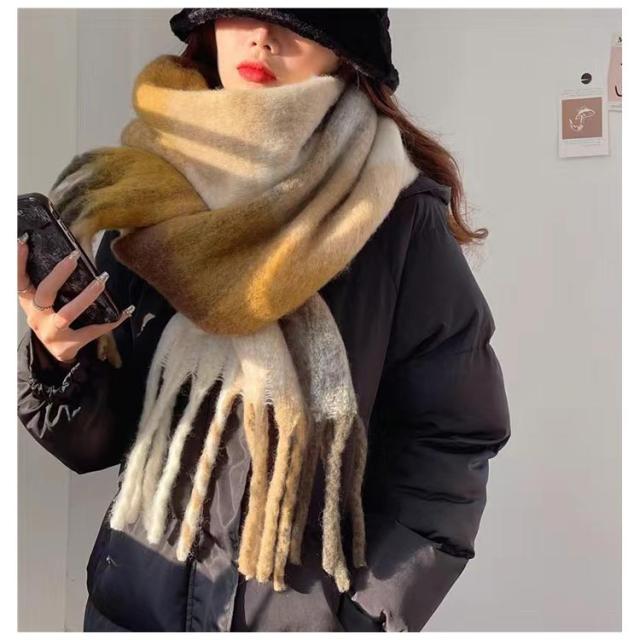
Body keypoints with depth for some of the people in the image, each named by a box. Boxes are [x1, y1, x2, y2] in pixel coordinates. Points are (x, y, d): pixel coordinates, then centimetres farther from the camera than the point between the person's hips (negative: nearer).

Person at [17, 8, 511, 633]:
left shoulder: (399, 216, -14)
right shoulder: (147, 194, -5)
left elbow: (449, 441, -10)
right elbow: (99, 442, -1)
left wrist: (373, 617, -14)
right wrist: (60, 360, -19)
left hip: (311, 616, -3)